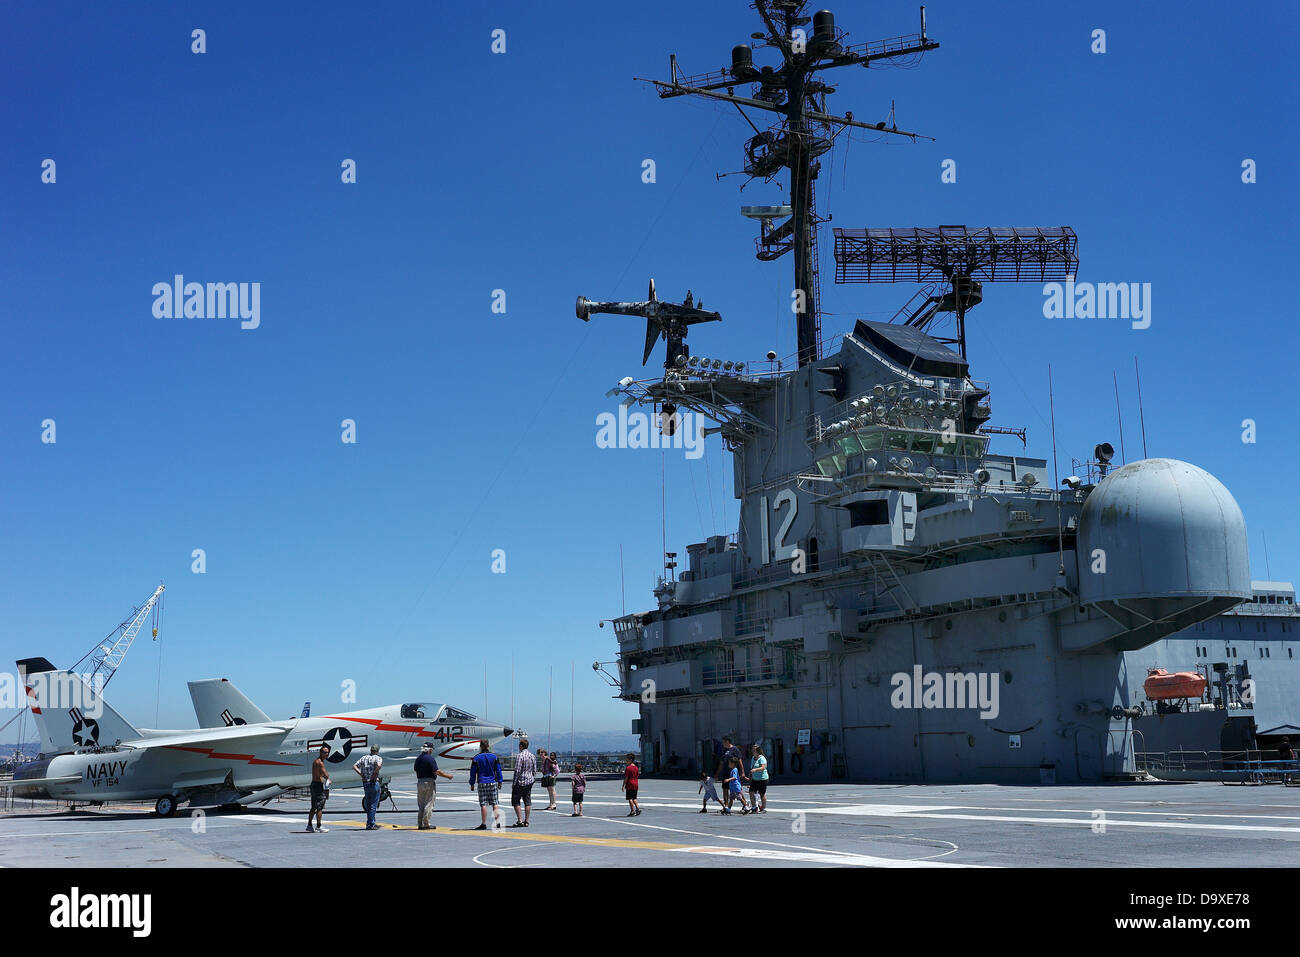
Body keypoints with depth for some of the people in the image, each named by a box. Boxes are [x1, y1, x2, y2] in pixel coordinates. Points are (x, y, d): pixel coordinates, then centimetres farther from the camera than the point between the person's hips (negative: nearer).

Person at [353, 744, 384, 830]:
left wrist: (362, 774, 2)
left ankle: (369, 823, 20)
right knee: (373, 804, 0)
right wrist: (375, 774, -14)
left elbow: (354, 766, 7)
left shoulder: (364, 758, 12)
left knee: (368, 804, 16)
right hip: (374, 783, -5)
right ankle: (371, 824, -1)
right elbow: (379, 765, -27)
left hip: (365, 783, 5)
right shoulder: (378, 758, -5)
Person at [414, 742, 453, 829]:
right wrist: (448, 776, -5)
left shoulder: (418, 759, 10)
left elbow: (416, 772, 16)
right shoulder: (431, 758, -12)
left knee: (421, 805, 12)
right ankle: (426, 824, -3)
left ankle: (420, 824, 13)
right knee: (428, 804, -2)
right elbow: (436, 772, -15)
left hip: (419, 782, 7)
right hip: (429, 782, -7)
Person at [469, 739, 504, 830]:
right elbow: (498, 770, 6)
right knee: (494, 803, 7)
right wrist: (499, 781, 13)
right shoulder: (494, 756, 3)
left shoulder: (476, 758, -2)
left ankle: (484, 824, -2)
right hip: (493, 783, 2)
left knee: (483, 804, -1)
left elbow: (473, 772, 1)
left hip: (482, 783, -2)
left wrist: (472, 784, 8)